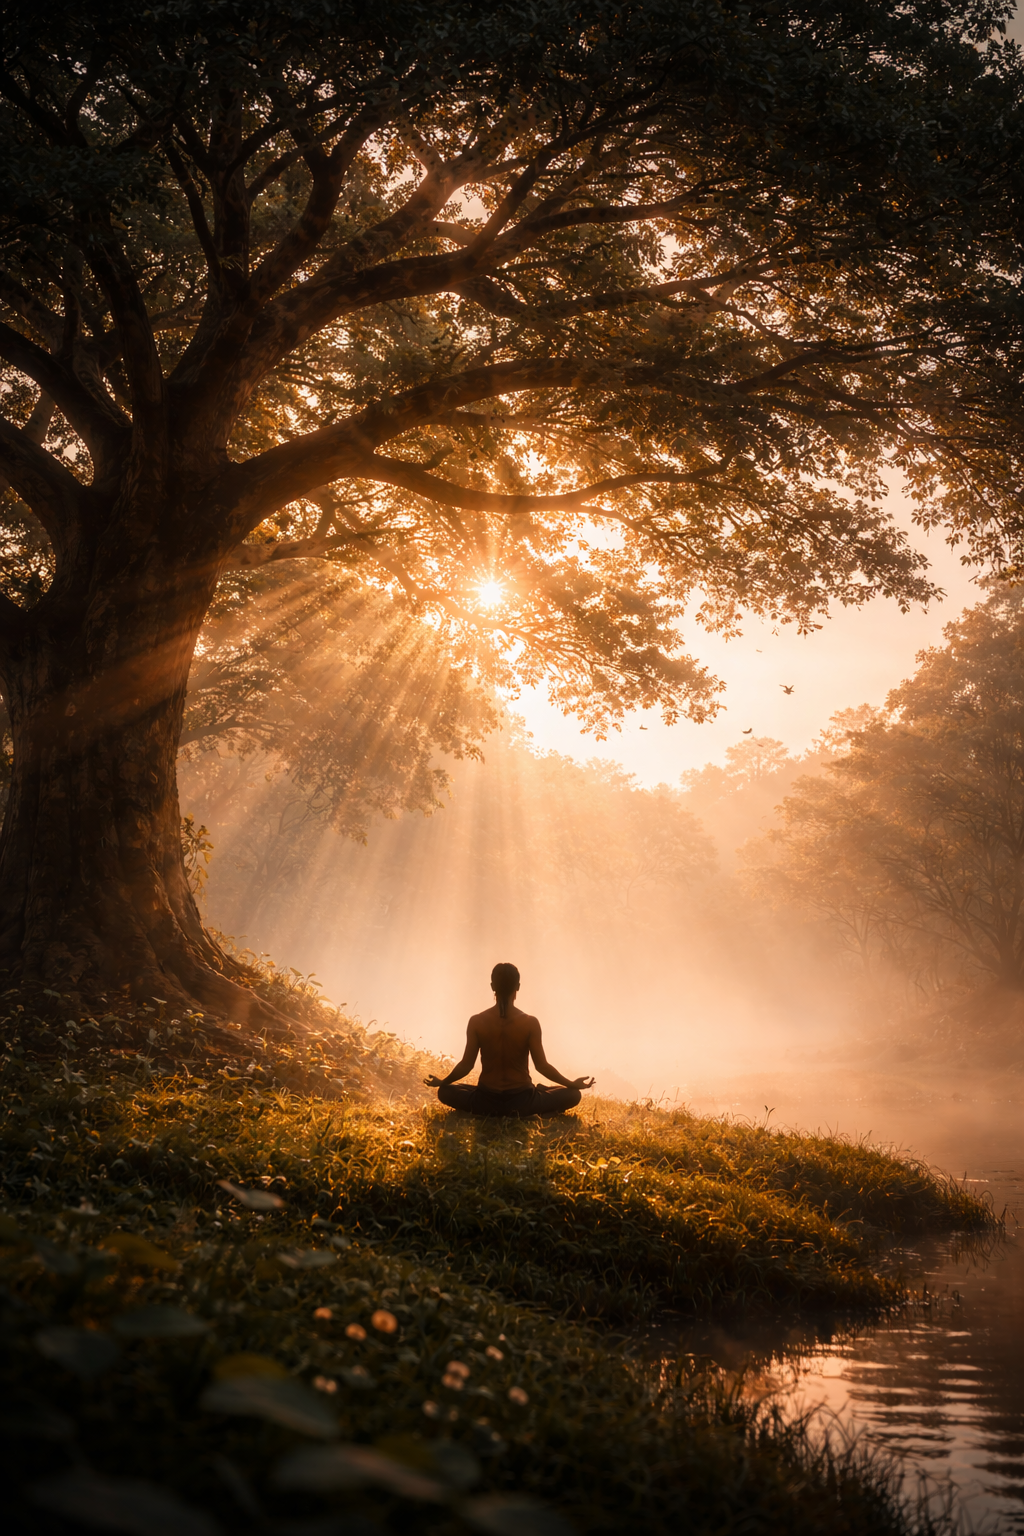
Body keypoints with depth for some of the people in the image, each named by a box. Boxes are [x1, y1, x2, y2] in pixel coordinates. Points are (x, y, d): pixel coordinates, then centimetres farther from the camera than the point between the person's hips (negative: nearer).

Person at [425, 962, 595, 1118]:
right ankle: (522, 1112, -1)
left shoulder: (477, 1021, -9)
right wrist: (573, 1084, 7)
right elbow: (542, 1066, -8)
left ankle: (486, 1112, 4)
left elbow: (466, 1065, -4)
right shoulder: (530, 1022, -13)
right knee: (573, 1095, 15)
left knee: (445, 1092, 26)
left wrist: (441, 1082, 15)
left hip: (486, 1101, 1)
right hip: (522, 1101, -1)